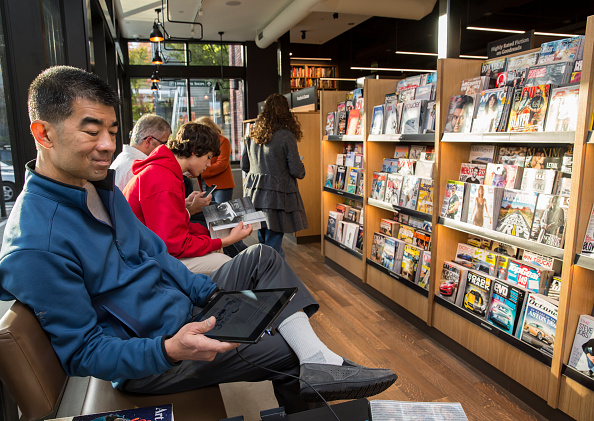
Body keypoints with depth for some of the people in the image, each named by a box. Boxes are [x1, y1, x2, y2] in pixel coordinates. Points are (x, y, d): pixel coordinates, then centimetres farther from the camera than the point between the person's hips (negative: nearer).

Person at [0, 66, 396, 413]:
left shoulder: (102, 188, 2)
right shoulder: (34, 248, -27)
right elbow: (81, 353, -21)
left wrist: (211, 293, 0)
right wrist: (168, 350, -34)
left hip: (188, 309, 9)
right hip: (145, 365, -8)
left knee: (262, 257, 1)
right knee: (284, 350, -10)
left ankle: (320, 362, -7)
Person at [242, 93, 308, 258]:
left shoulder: (252, 136, 6)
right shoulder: (286, 136, -12)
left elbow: (244, 166, 13)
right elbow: (296, 171, -11)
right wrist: (302, 171, 11)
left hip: (254, 194, 6)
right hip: (277, 195, -6)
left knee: (262, 242, 18)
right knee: (273, 245, 0)